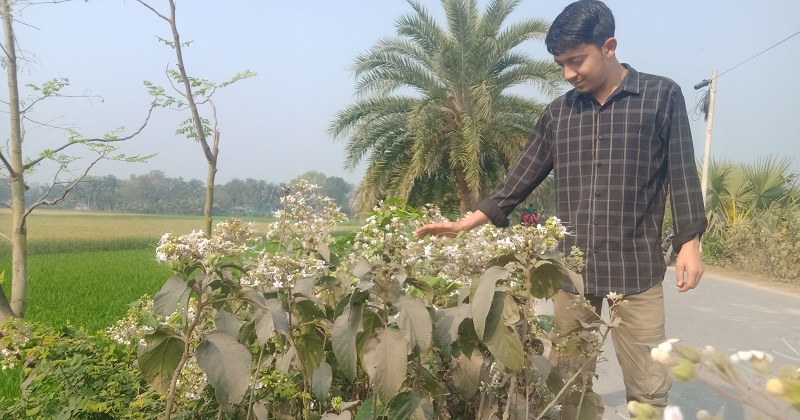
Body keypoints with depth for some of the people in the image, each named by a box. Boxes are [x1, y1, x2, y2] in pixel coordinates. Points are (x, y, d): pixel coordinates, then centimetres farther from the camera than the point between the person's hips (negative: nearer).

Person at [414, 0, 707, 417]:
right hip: (570, 272, 3)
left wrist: (689, 243, -3)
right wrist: (463, 224, 3)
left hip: (636, 271, -2)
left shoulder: (662, 95, 1)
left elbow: (682, 175, 3)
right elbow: (519, 180, 9)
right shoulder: (556, 113, 9)